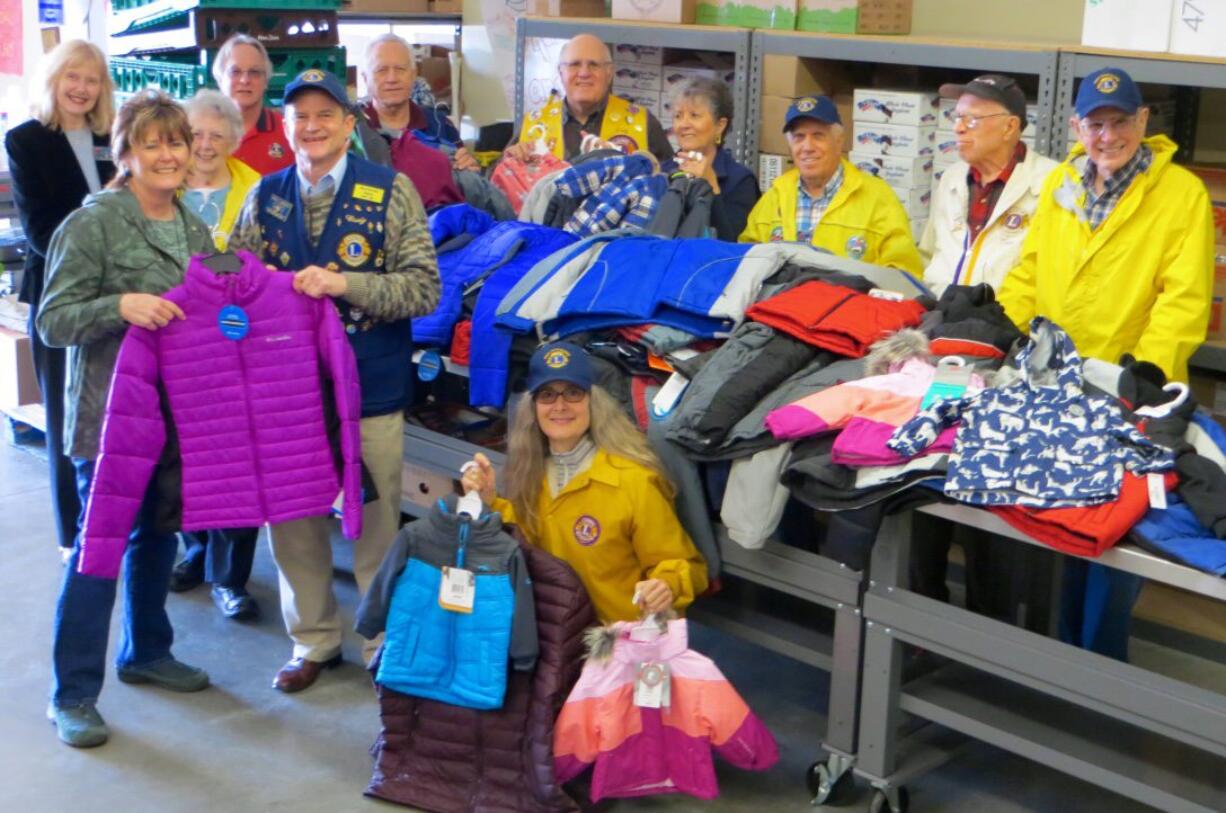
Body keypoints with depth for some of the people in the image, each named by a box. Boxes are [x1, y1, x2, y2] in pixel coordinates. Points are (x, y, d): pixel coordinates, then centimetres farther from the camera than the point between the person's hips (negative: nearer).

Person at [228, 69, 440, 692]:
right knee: (292, 521, 9)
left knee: (376, 523, 6)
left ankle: (383, 642, 24)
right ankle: (312, 640, 27)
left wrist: (343, 284, -20)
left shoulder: (390, 191, -3)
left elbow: (424, 289, -9)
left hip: (370, 389, -3)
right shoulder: (266, 196, 8)